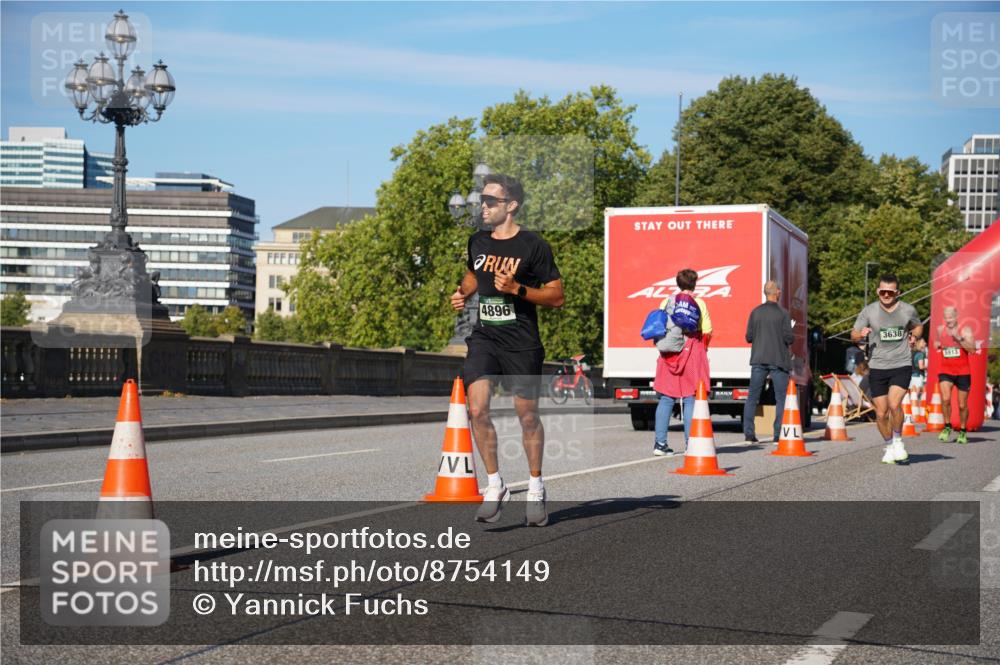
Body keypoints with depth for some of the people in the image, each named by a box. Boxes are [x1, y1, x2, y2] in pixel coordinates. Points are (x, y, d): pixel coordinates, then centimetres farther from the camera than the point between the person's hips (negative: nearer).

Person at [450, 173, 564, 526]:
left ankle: (535, 490, 26)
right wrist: (463, 292, 7)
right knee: (478, 409, -13)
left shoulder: (534, 245, -8)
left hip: (522, 344, -4)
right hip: (483, 338, 4)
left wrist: (517, 289, -20)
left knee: (528, 416, 7)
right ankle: (495, 486, 3)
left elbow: (557, 296, -7)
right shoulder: (477, 241, 8)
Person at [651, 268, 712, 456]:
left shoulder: (666, 302, 6)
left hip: (668, 354, 3)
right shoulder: (699, 303, -3)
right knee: (690, 399, 0)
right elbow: (707, 331, -4)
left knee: (666, 398, 7)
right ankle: (690, 443, -3)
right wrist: (703, 348, 13)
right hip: (692, 353, -3)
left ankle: (660, 443, 4)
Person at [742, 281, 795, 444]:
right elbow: (789, 338, -10)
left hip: (758, 360, 3)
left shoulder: (755, 312, 2)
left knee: (752, 397, 8)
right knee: (781, 398, 4)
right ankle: (779, 434, 1)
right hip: (778, 360, -3)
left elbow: (749, 337, 2)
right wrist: (791, 338, 12)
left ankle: (748, 433, 3)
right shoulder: (783, 313, -7)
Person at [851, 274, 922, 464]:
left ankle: (898, 441, 1)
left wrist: (914, 335, 1)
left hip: (902, 365, -1)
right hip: (877, 368, 1)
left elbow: (918, 326, 23)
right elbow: (853, 335, 4)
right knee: (881, 413, 3)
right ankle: (889, 447, 26)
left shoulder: (908, 310, 2)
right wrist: (861, 334, -19)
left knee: (894, 404, -22)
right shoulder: (869, 311, -1)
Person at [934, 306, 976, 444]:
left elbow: (972, 349, -20)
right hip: (945, 371, 1)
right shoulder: (940, 330, 5)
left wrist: (959, 338, -29)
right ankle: (947, 427, -3)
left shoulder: (965, 330, -5)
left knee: (962, 405, 6)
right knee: (945, 399, -21)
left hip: (963, 372, -1)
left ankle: (962, 432, 26)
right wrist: (937, 345, 7)